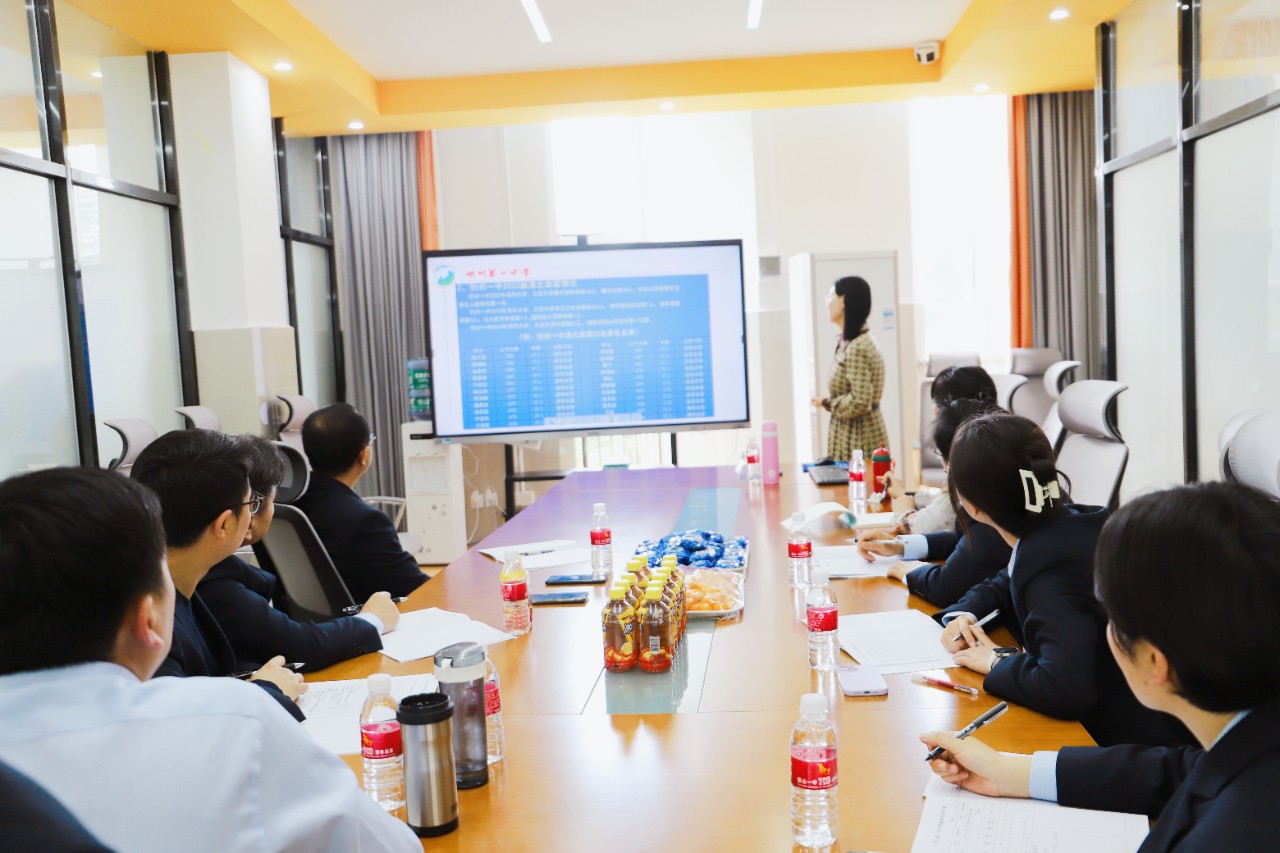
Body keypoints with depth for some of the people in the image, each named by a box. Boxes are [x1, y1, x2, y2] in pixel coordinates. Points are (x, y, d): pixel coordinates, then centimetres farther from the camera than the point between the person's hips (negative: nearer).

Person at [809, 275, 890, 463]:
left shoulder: (857, 348, -20)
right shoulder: (848, 342, 10)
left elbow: (859, 402, -24)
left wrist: (826, 403, -11)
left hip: (859, 441, -9)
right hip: (850, 435, 9)